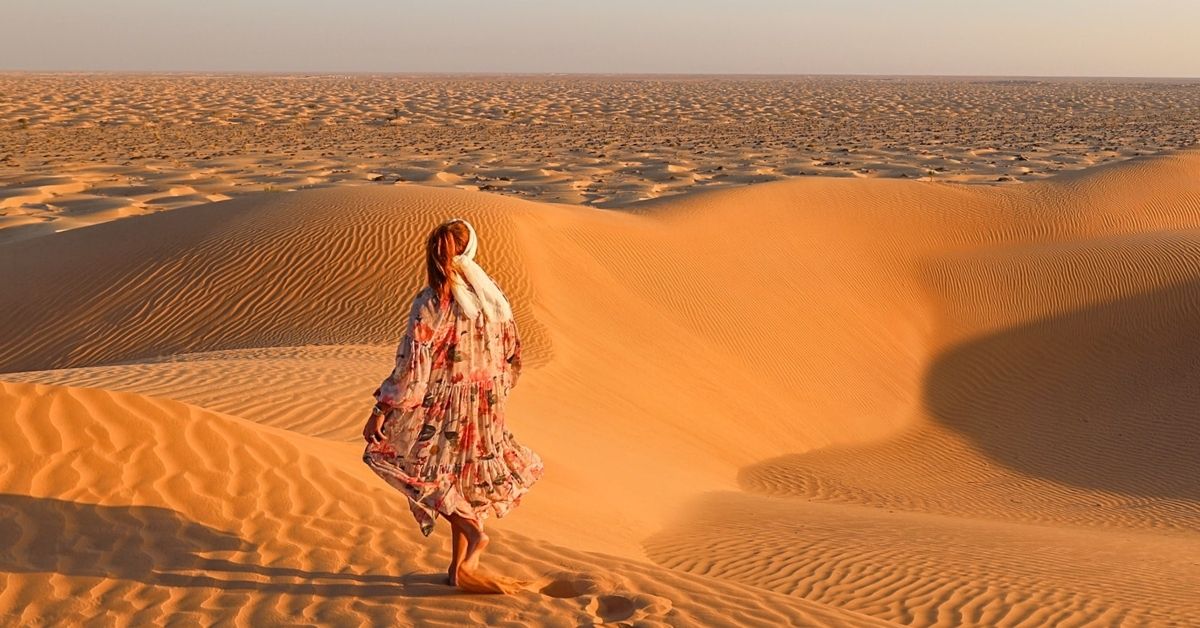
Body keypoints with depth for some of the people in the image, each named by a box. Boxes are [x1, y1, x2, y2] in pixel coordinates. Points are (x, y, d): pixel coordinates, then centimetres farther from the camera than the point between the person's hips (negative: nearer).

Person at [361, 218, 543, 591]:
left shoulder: (430, 304, -17)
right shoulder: (492, 297, -1)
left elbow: (412, 367, -18)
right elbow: (510, 356, 9)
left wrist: (379, 413, -11)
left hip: (443, 406, -5)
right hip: (485, 408, 6)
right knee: (465, 480, 18)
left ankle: (471, 531, -3)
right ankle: (458, 568, 22)